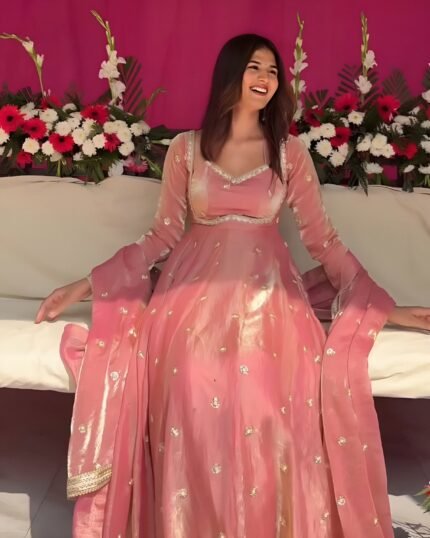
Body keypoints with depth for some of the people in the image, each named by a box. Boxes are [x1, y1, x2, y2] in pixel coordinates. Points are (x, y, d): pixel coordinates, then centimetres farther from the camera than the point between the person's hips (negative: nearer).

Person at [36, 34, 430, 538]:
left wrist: (381, 306, 3)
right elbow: (164, 234, 9)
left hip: (266, 292, 0)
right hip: (196, 290, 0)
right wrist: (86, 285, 2)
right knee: (195, 395, -27)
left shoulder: (291, 152, 9)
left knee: (267, 400, -28)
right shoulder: (185, 148, 8)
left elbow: (322, 238, 8)